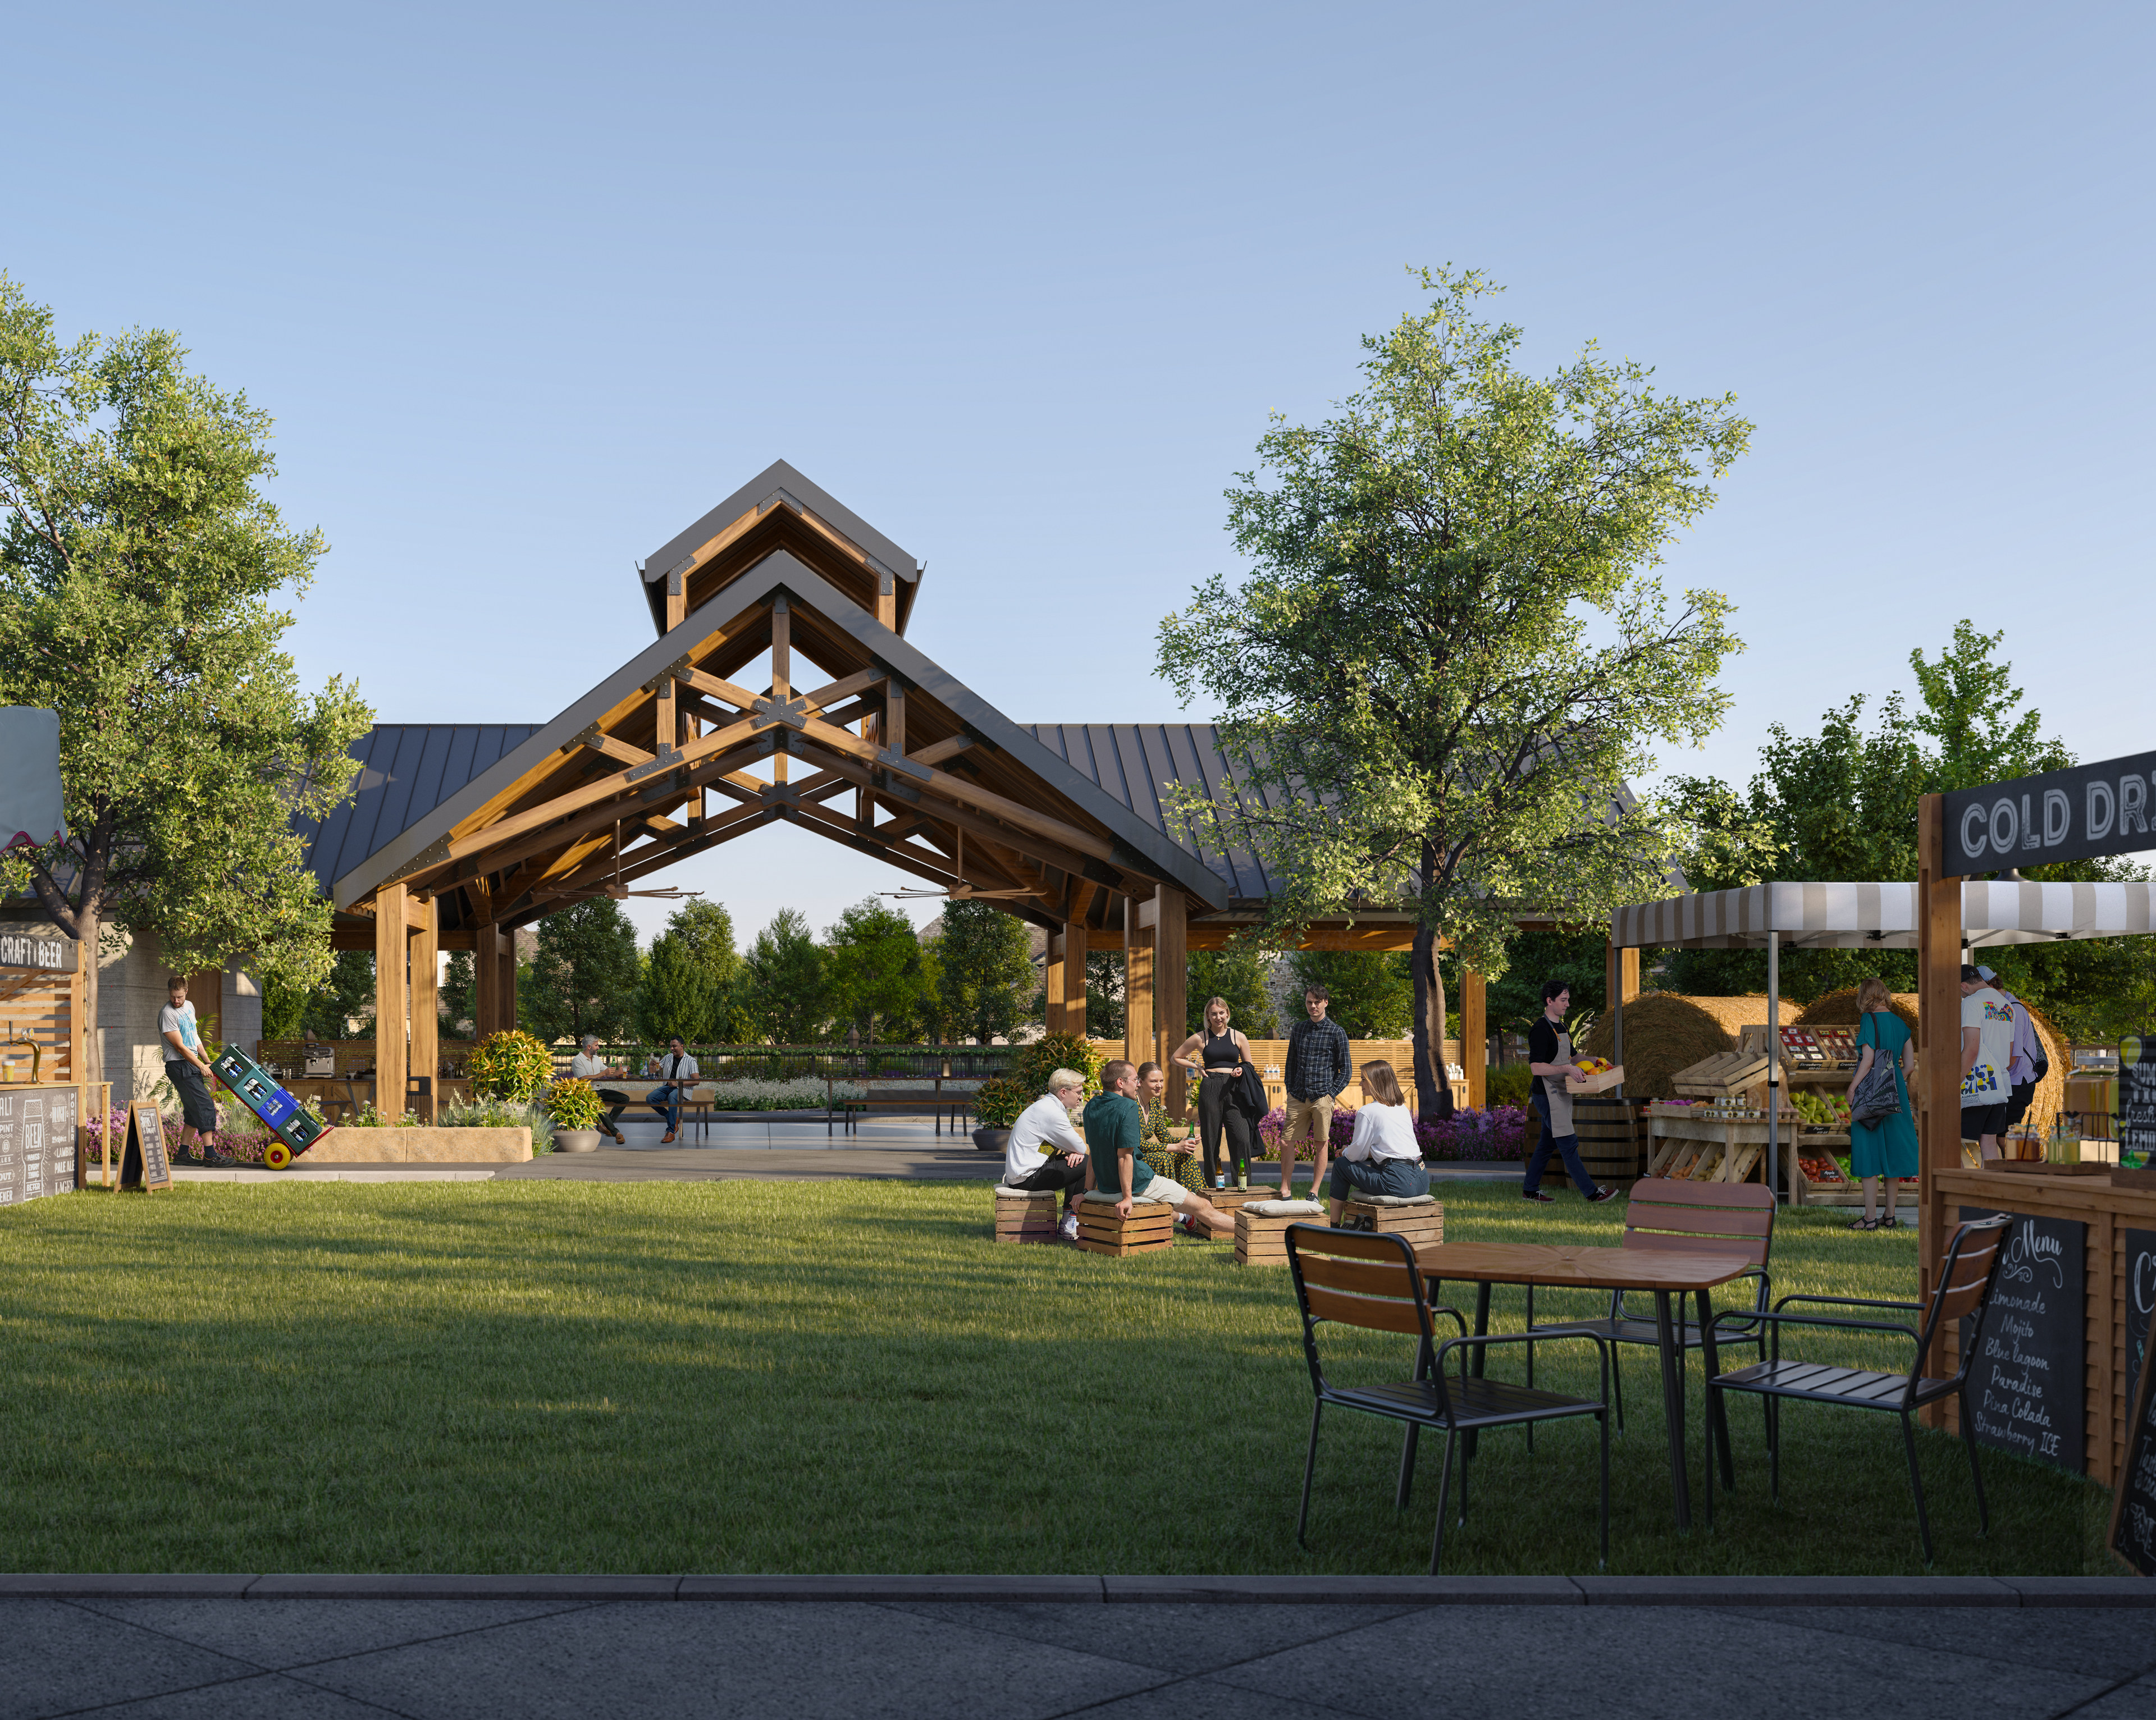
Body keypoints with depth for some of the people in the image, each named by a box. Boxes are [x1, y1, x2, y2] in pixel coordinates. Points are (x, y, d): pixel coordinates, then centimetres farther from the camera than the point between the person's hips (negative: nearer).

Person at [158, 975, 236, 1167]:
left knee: (194, 1111, 9)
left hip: (193, 1064, 9)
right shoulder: (167, 1014, -15)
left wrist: (207, 1060, 20)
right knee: (205, 1107, -14)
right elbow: (180, 1047, -16)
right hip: (179, 1066, -9)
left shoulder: (189, 1007, 11)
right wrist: (201, 1066, -13)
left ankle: (182, 1154, 14)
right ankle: (210, 1154, -14)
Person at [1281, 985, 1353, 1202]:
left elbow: (1346, 1070, 1)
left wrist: (1330, 1094, -7)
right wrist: (1290, 1090, 10)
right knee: (1286, 1142, 0)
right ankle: (1284, 1191, 9)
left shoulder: (1337, 1032, 1)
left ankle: (1314, 1192, 6)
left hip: (1322, 1097, -4)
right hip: (1298, 1097, 4)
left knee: (1321, 1144, 0)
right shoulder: (1298, 1029, 13)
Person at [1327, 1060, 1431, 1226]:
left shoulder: (1367, 1111, -4)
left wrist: (1345, 1152, 22)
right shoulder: (1403, 1108, 19)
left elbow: (1356, 1154, 0)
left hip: (1399, 1184, -8)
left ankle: (1334, 1226, 19)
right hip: (1422, 1182, 8)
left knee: (1341, 1165, 11)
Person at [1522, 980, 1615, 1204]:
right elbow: (1536, 1067, -23)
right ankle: (1591, 1192, -4)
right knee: (1569, 1144, -6)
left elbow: (1570, 1057, 29)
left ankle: (1530, 1189, 22)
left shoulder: (1560, 1027, 15)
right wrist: (1567, 1069, -28)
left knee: (1548, 1144, 14)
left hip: (1561, 1095, 10)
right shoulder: (1540, 1030, -17)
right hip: (1548, 1096, -10)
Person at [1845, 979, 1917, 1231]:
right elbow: (1910, 1066, 10)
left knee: (1868, 1153, -2)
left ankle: (1870, 1218, -2)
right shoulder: (1901, 1024, 10)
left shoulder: (1869, 1020, -9)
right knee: (1892, 1153, 11)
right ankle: (1890, 1217, 16)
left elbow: (1868, 1059, -17)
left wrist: (1853, 1087, -11)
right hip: (1896, 1093, 6)